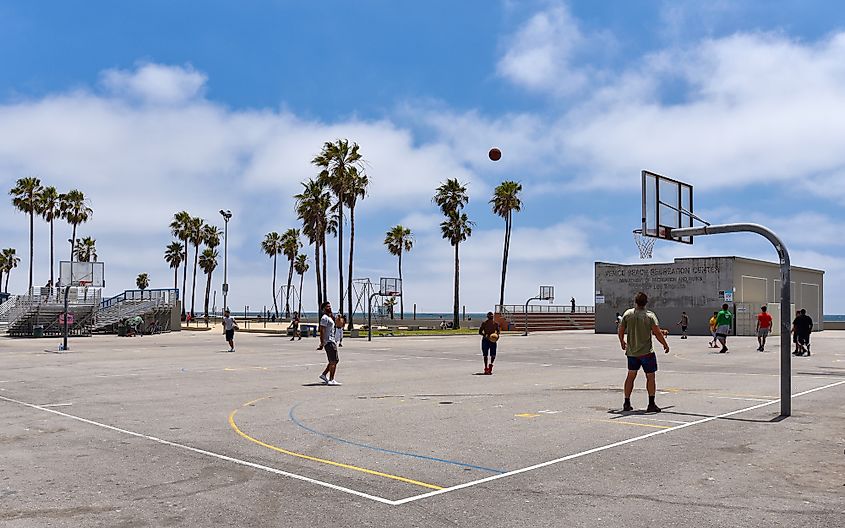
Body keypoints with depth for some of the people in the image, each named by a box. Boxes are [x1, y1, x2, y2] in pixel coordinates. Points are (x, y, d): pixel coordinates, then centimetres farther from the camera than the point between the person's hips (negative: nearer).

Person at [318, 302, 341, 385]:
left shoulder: (330, 318, 21)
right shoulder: (324, 318, -10)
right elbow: (322, 331, -17)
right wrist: (322, 344, -22)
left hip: (332, 341, 10)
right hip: (328, 342, -10)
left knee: (335, 360, 13)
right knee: (333, 361, -11)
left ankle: (324, 375, 19)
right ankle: (331, 380, -10)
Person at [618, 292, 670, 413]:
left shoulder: (628, 313, -2)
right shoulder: (650, 315, -11)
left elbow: (620, 331, 4)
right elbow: (657, 333, -15)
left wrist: (622, 342, 22)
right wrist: (665, 345, 0)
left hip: (631, 352, 4)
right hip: (646, 352, -4)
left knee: (631, 376, 14)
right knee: (650, 377, 5)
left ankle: (626, 403, 17)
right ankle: (651, 405, 3)